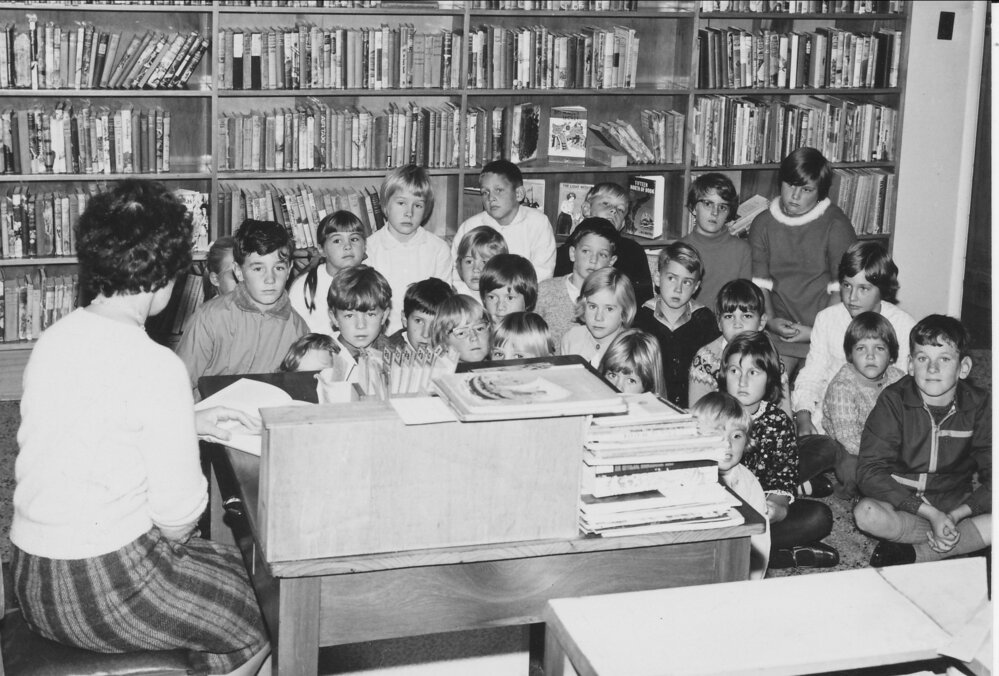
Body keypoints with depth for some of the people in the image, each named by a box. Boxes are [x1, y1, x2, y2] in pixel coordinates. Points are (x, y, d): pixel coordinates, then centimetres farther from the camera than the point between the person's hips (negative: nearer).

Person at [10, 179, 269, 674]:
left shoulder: (53, 339, 3)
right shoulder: (156, 366, -20)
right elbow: (178, 513, -18)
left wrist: (190, 422, 17)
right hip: (102, 587, -8)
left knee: (225, 562, 27)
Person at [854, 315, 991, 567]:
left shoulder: (980, 406, -6)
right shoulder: (894, 400, -11)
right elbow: (869, 471, -18)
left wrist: (955, 516, -24)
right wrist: (930, 514, -25)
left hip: (956, 503, 1)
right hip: (899, 500, -1)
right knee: (867, 514, -34)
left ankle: (913, 553, -21)